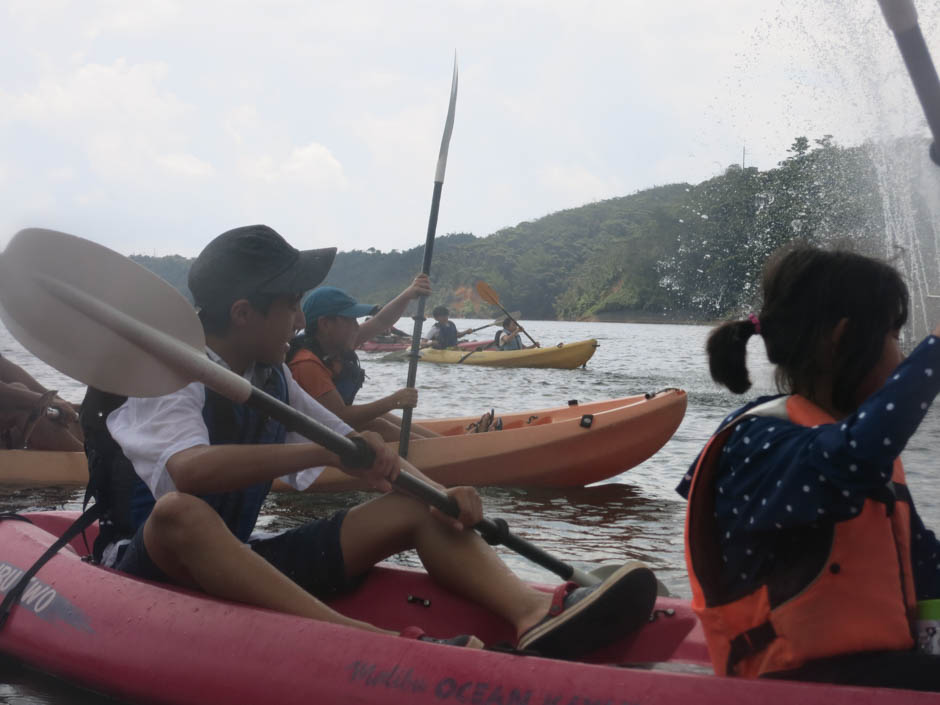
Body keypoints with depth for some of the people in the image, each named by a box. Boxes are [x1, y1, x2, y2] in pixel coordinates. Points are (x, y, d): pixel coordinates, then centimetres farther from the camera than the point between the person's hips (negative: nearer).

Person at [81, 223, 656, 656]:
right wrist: (323, 451, -40)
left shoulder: (270, 380, 10)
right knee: (180, 511, -42)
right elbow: (189, 471, -36)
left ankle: (533, 614, -32)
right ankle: (366, 641, -55)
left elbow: (359, 448, 11)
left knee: (414, 510, -5)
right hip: (147, 569, -7)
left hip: (240, 566, 7)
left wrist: (440, 494, -8)